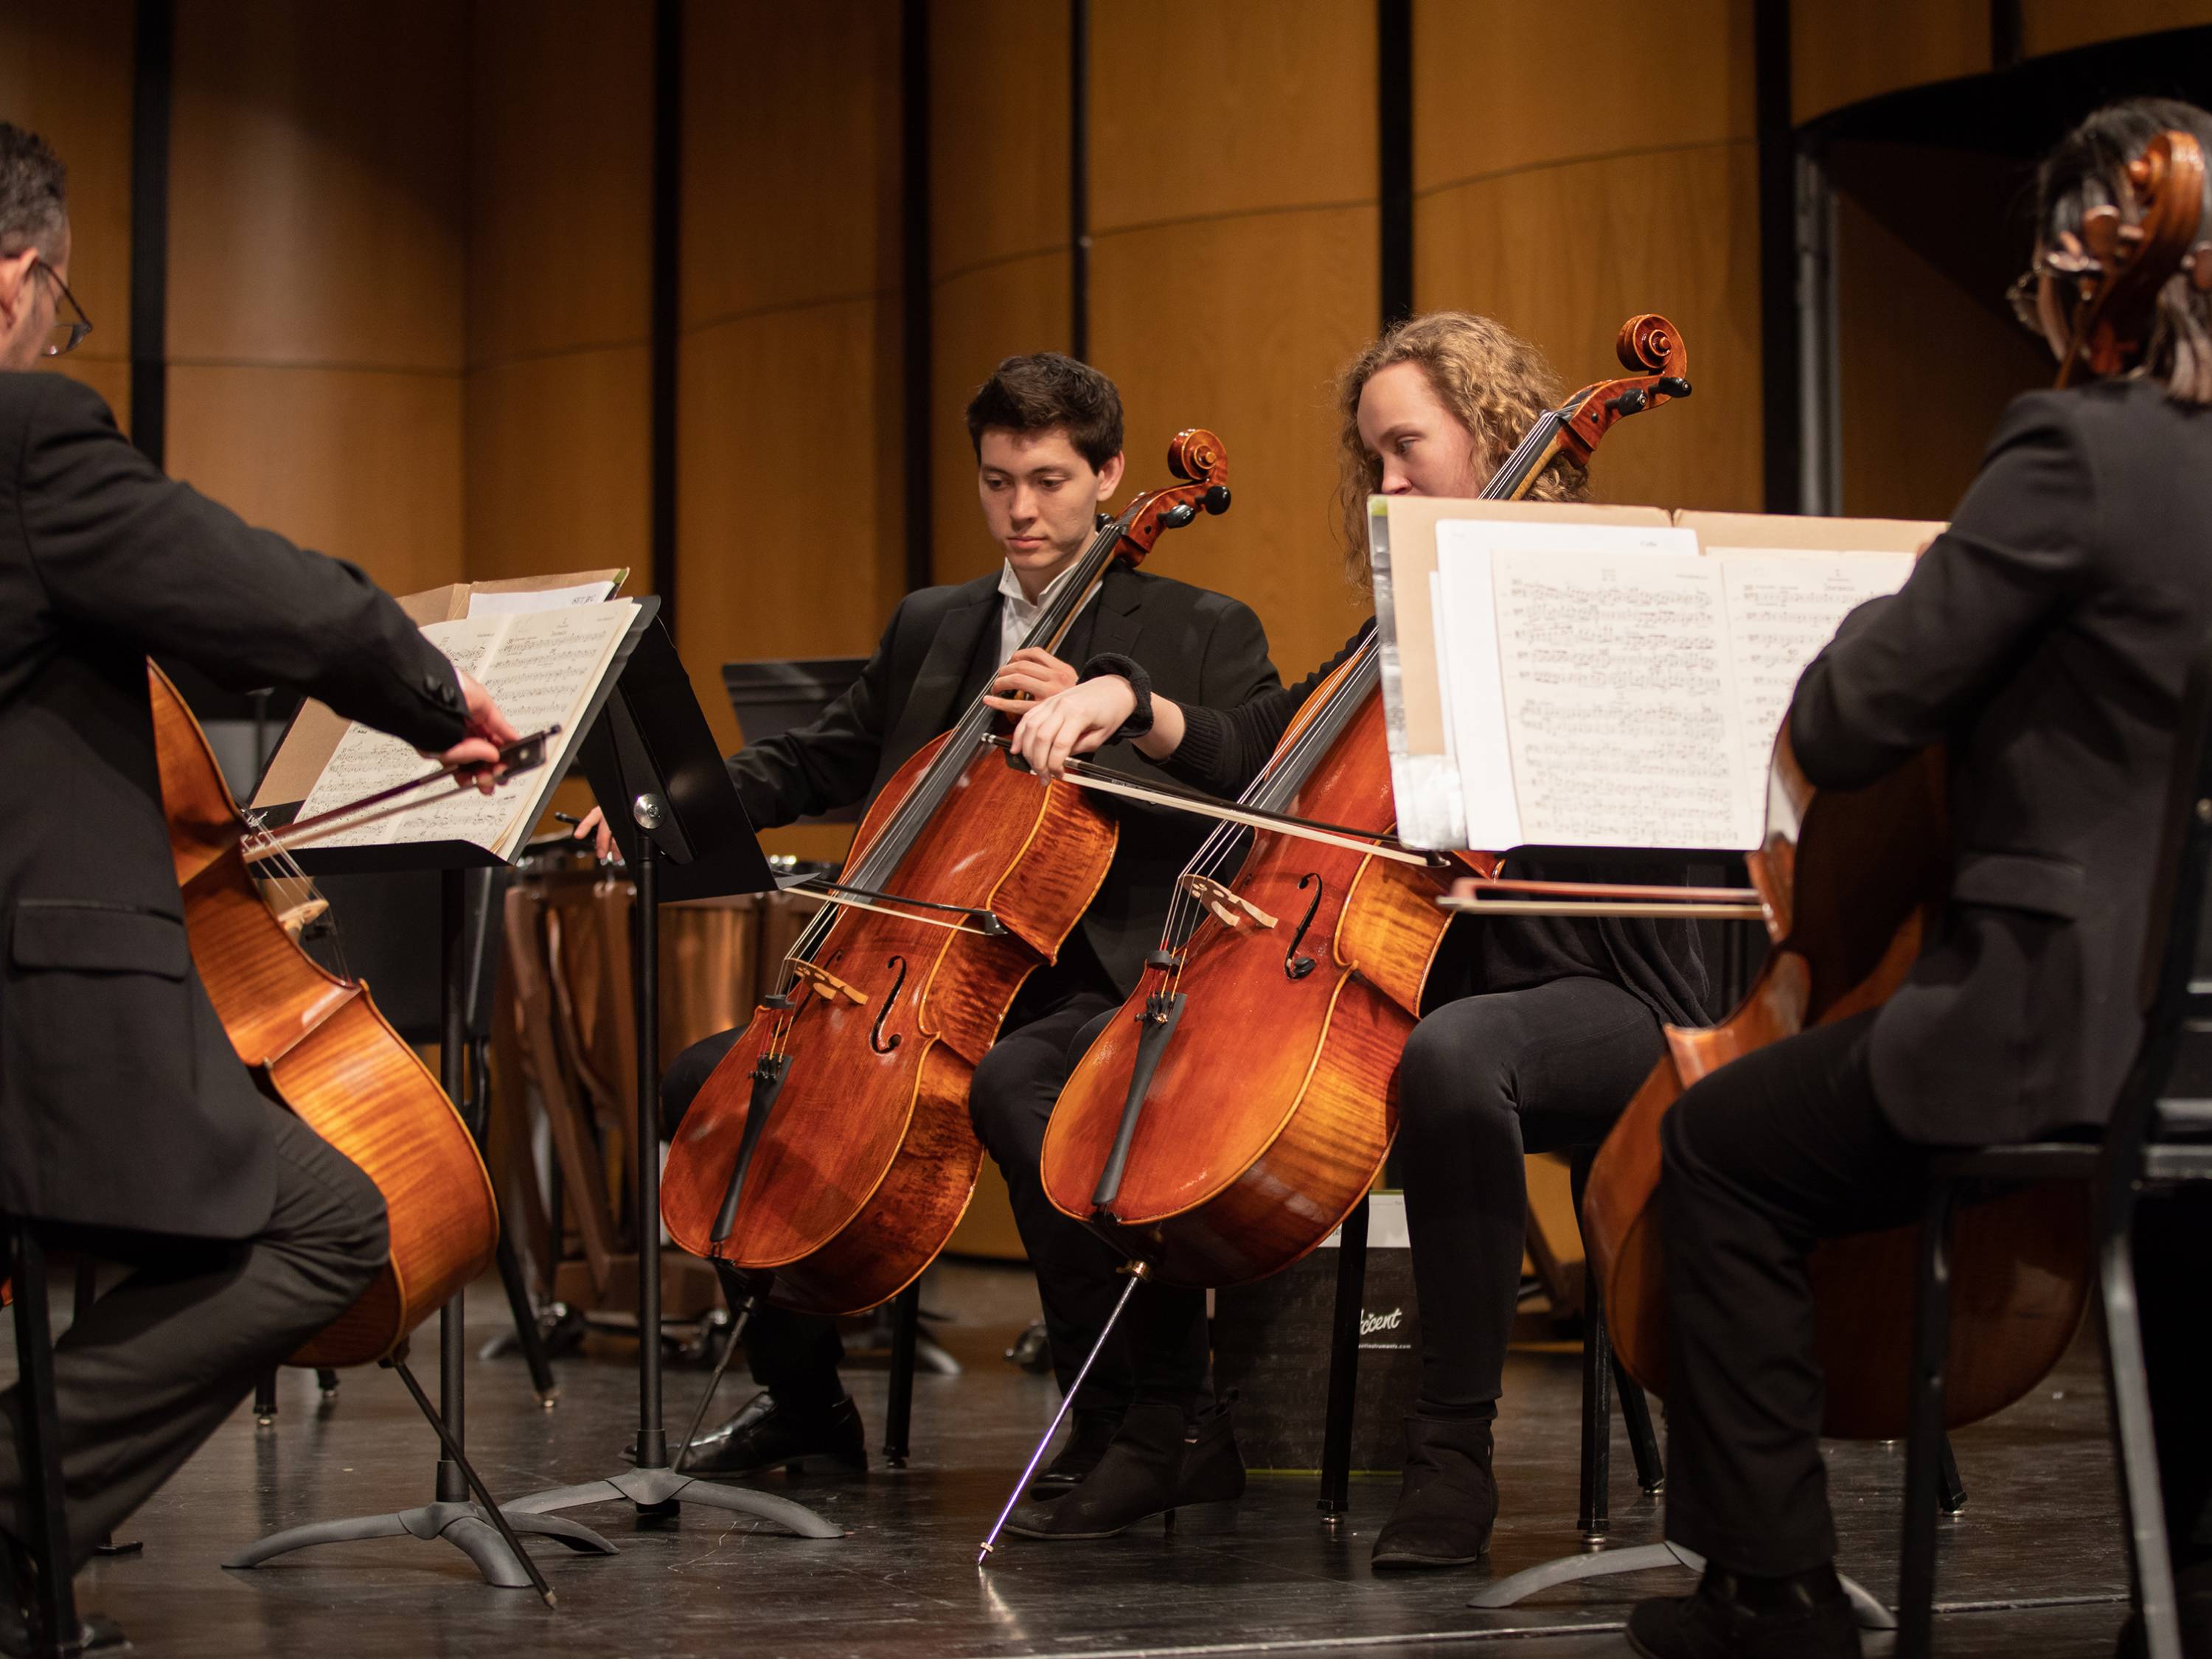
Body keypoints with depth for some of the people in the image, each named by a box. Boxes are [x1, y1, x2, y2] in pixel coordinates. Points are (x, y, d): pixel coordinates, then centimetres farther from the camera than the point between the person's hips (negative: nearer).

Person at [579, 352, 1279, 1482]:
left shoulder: (1203, 635, 1)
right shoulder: (927, 629, 19)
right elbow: (815, 765, 22)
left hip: (1105, 987, -7)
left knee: (1008, 1087, -39)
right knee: (707, 1078, -2)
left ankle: (1123, 1417, -26)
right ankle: (804, 1398, 11)